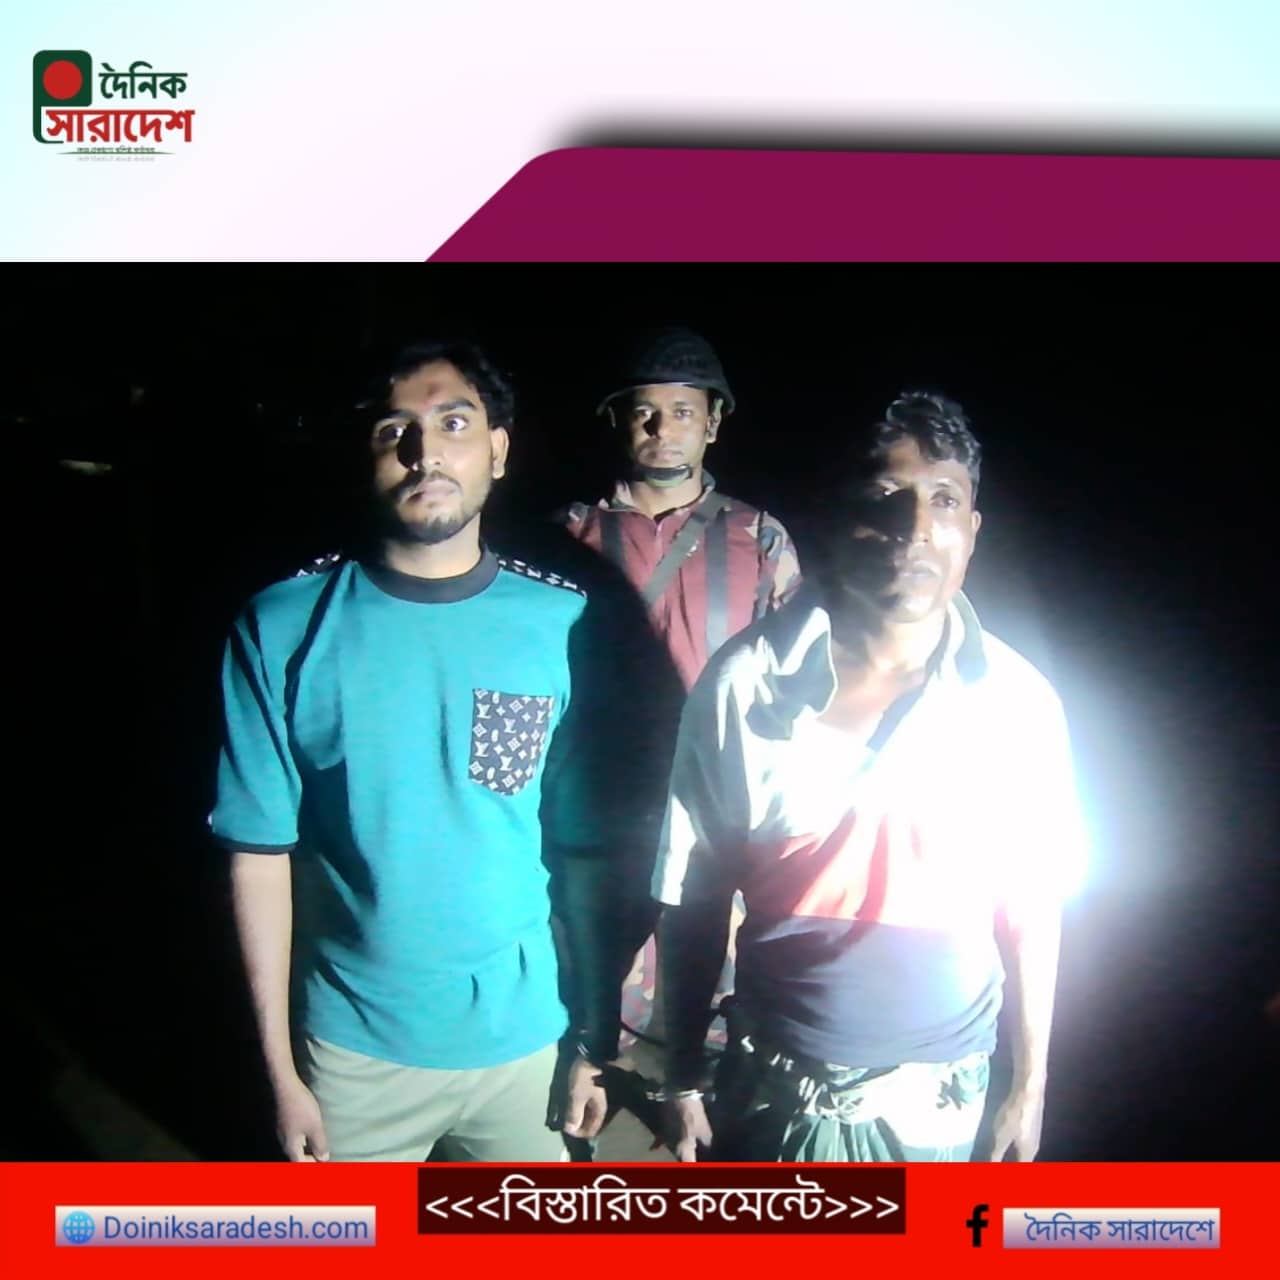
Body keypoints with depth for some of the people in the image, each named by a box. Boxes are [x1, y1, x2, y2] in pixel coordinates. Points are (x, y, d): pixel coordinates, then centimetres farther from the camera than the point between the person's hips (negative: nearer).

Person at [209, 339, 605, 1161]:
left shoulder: (566, 625, -10)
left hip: (525, 1035, 1)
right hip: (354, 1046, 0)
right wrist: (281, 1065, -4)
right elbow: (262, 852, -7)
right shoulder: (284, 628, -11)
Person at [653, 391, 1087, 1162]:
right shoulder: (744, 684, -16)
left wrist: (1030, 1085, 5)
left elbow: (1032, 910, -1)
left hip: (935, 1100, 1)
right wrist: (684, 1072, -1)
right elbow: (694, 898, -7)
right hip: (772, 1086, 0)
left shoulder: (1019, 703, -11)